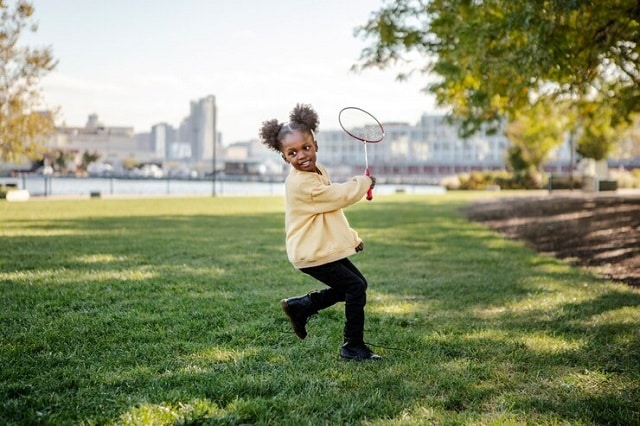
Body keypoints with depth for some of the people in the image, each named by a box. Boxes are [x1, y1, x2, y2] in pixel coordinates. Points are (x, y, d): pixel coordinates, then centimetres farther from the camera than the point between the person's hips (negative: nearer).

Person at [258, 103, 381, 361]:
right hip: (313, 254, -10)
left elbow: (333, 209, 20)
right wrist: (365, 182, -3)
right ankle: (353, 347, 5)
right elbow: (341, 196, -22)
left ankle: (300, 306, 22)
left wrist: (351, 237, 19)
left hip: (326, 249, 10)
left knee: (356, 283, 17)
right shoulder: (302, 183, -25)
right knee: (356, 287, -8)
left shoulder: (317, 172, 8)